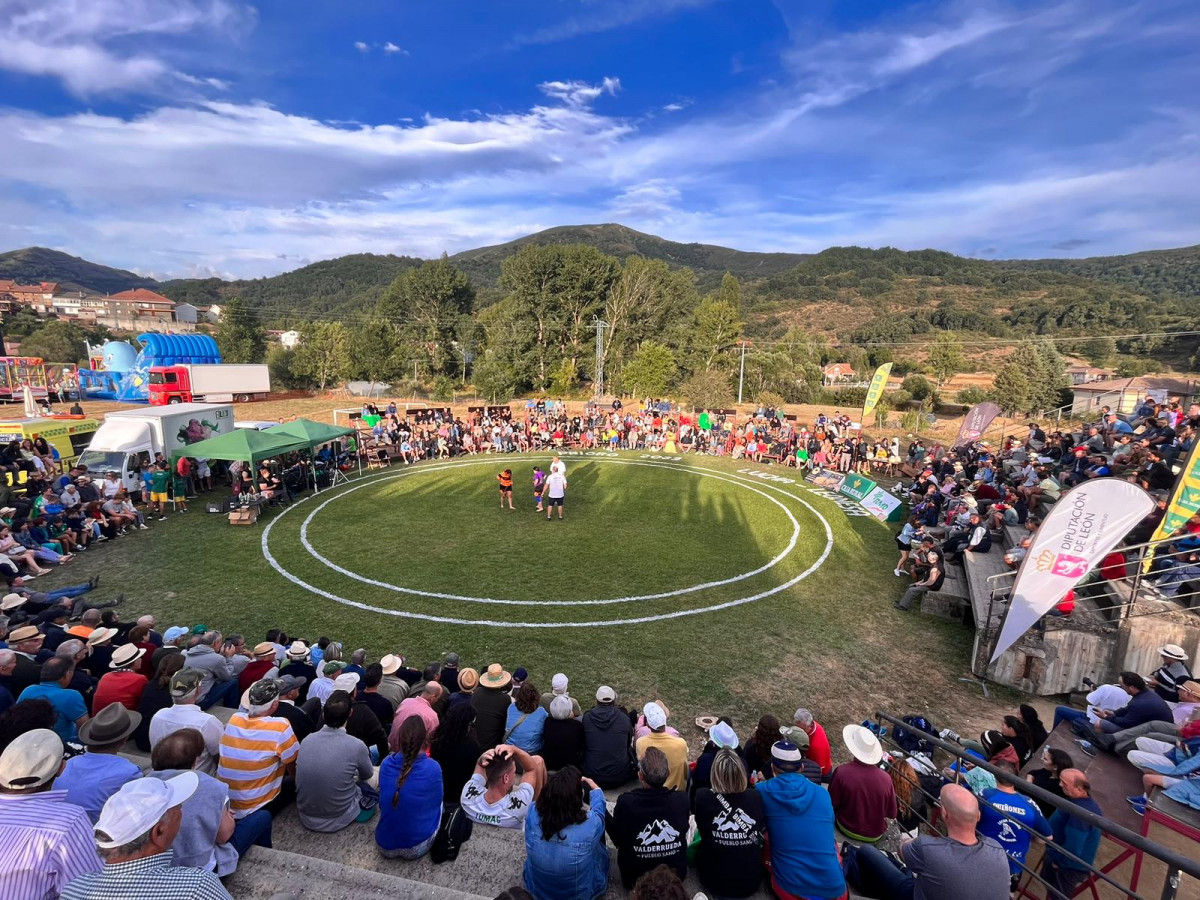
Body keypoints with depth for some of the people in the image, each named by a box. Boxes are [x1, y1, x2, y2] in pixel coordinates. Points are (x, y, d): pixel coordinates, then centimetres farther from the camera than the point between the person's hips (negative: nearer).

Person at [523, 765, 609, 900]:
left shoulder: (533, 813, -28)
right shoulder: (591, 825, -35)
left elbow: (549, 794, -3)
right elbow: (599, 805, -9)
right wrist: (595, 788, 13)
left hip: (535, 889, 3)